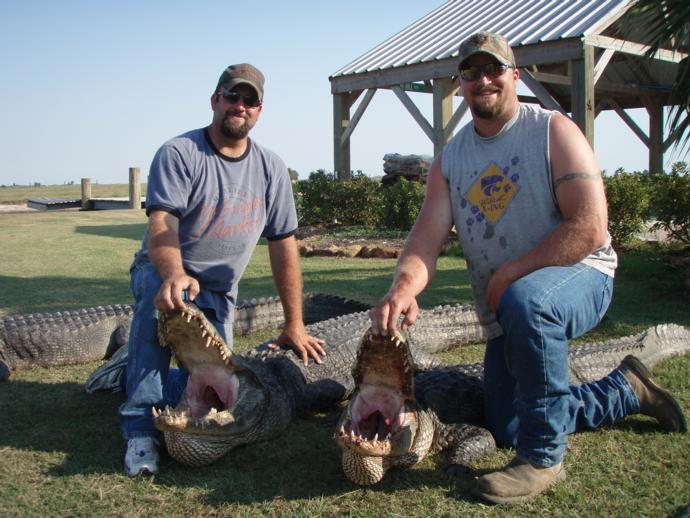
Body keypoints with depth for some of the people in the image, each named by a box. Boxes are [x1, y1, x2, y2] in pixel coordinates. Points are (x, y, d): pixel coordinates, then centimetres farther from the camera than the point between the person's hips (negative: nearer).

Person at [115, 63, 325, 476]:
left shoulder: (270, 167, 0)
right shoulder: (179, 153, -13)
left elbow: (284, 245, 1)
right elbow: (161, 225, -27)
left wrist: (294, 326, -1)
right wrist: (175, 275, -50)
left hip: (219, 294, 4)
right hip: (166, 274, -4)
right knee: (159, 296, -39)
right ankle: (142, 429, -30)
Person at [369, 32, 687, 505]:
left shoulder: (552, 131, -10)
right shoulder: (450, 159, 4)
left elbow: (590, 227, -20)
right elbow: (426, 237, -9)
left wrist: (509, 275, -24)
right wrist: (405, 285, -31)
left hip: (579, 276, -6)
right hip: (505, 313, 7)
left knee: (526, 300, -41)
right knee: (508, 429, 10)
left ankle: (543, 460, -24)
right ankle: (626, 390, 32)